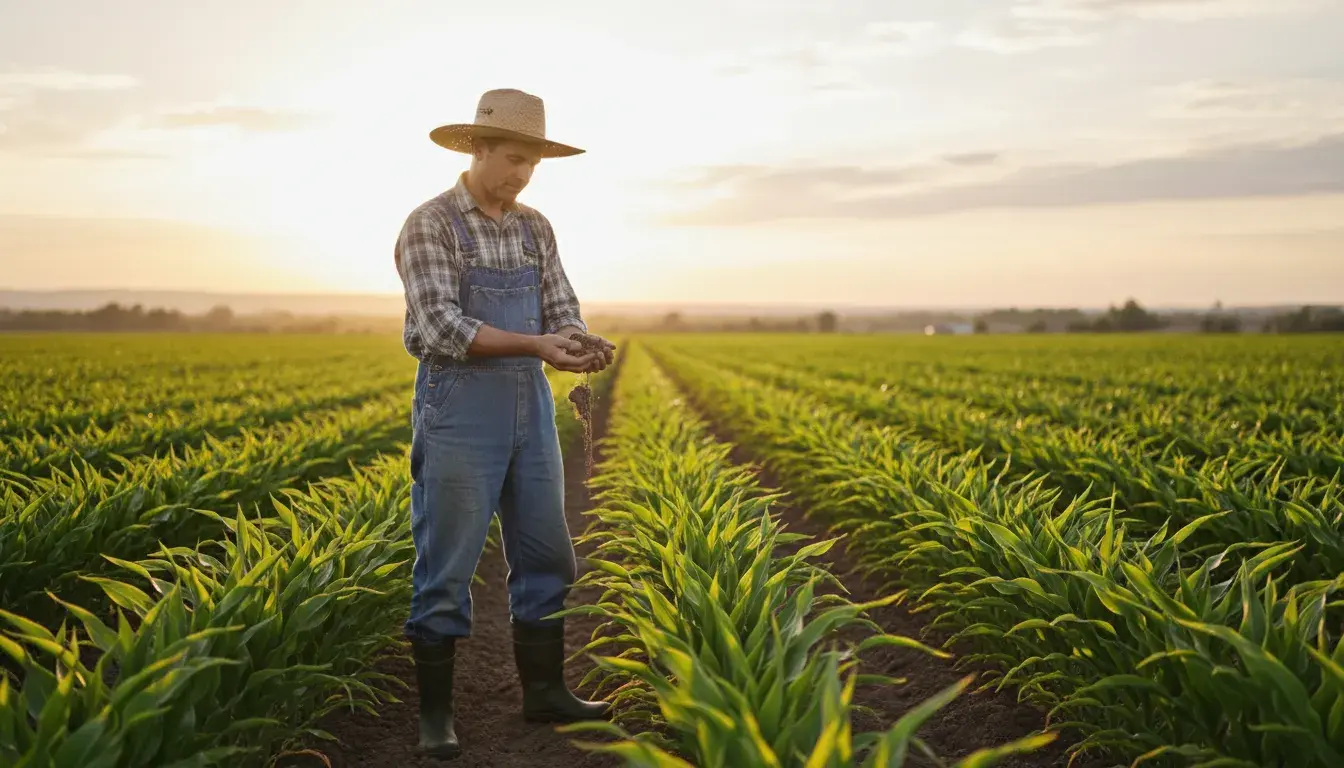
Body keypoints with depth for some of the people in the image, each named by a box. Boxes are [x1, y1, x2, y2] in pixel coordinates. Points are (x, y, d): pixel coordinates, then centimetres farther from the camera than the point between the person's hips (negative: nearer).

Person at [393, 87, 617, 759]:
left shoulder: (535, 228, 12)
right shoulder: (430, 225, -8)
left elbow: (561, 310, 8)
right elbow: (442, 328, -17)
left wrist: (581, 345, -15)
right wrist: (535, 344, -24)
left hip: (531, 408, 6)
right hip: (458, 409, -6)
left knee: (547, 558, 11)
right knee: (447, 568, 1)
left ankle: (544, 692, 25)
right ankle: (436, 711, 14)